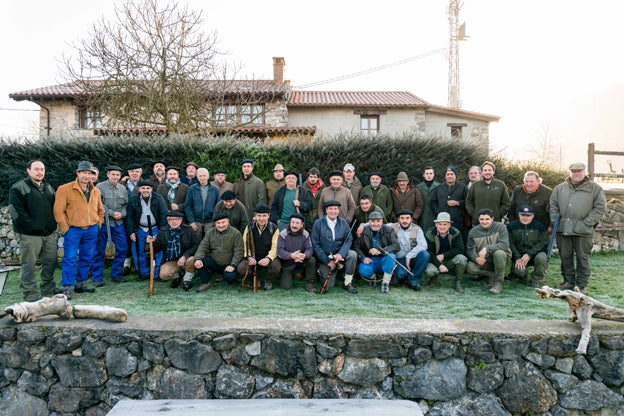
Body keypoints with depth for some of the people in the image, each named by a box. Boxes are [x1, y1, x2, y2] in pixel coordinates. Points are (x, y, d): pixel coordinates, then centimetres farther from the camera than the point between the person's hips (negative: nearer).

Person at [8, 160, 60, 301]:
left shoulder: (48, 187, 16)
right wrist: (31, 225, -15)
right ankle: (30, 293, 6)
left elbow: (54, 207, 23)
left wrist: (53, 224, 10)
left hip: (49, 232, 6)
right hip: (30, 235, -6)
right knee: (29, 263, -2)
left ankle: (48, 288, 26)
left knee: (50, 261, 12)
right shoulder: (18, 188, -4)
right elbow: (15, 210, -11)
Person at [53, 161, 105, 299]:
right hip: (73, 230, -5)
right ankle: (66, 288, -2)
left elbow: (100, 210, 24)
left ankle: (79, 284, 24)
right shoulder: (65, 189, -7)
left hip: (91, 230, 6)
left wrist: (99, 223, 13)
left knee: (87, 258, 11)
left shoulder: (95, 191, 10)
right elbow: (58, 211, -9)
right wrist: (65, 228, -11)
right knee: (70, 258, -7)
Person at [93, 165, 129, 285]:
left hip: (118, 223, 5)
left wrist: (122, 214, -8)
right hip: (103, 222, -5)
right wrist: (112, 213, -14)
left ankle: (116, 275, 18)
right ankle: (97, 278, 12)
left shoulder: (123, 189, 9)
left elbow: (126, 204, 11)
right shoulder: (100, 187, -5)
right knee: (99, 251, 2)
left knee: (122, 248, 4)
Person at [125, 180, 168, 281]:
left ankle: (157, 274, 11)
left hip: (155, 230, -2)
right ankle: (144, 273, 19)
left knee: (157, 252, 0)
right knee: (139, 253, 5)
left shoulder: (159, 199, -6)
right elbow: (130, 217, 3)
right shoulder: (133, 200, 0)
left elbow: (164, 215, -7)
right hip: (139, 230, 2)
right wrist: (131, 232, -3)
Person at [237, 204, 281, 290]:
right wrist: (249, 257, -20)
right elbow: (245, 244, -2)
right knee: (240, 268, -26)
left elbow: (275, 247, -12)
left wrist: (268, 258, -31)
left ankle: (268, 281, 3)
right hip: (253, 258, 1)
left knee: (276, 266, -33)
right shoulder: (249, 227, 2)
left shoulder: (274, 228, -5)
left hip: (267, 258, -1)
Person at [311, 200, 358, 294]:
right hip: (324, 257, -2)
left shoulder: (343, 222, 2)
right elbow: (315, 244, -9)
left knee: (353, 254, -28)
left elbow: (349, 239, -2)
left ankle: (347, 283, -11)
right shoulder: (318, 223, -8)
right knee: (328, 286, -9)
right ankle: (322, 271, 27)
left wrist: (341, 254, -21)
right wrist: (327, 261, -14)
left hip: (339, 254, 2)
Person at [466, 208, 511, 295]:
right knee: (470, 267, -27)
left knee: (499, 253, -37)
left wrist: (487, 248, -33)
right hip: (483, 260, 2)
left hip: (500, 258, -2)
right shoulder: (473, 232, -1)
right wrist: (476, 258, -29)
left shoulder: (500, 227, -8)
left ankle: (498, 282, -17)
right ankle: (491, 275, 3)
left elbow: (505, 244, -21)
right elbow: (469, 250, -5)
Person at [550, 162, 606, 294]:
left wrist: (586, 223, -9)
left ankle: (581, 284, 13)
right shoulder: (560, 188, 12)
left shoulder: (595, 188, 3)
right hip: (563, 229, 3)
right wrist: (555, 221, 2)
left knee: (582, 258, 3)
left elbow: (600, 208, -1)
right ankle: (568, 281, 23)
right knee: (565, 257, 10)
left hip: (583, 231, -3)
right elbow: (553, 205, 15)